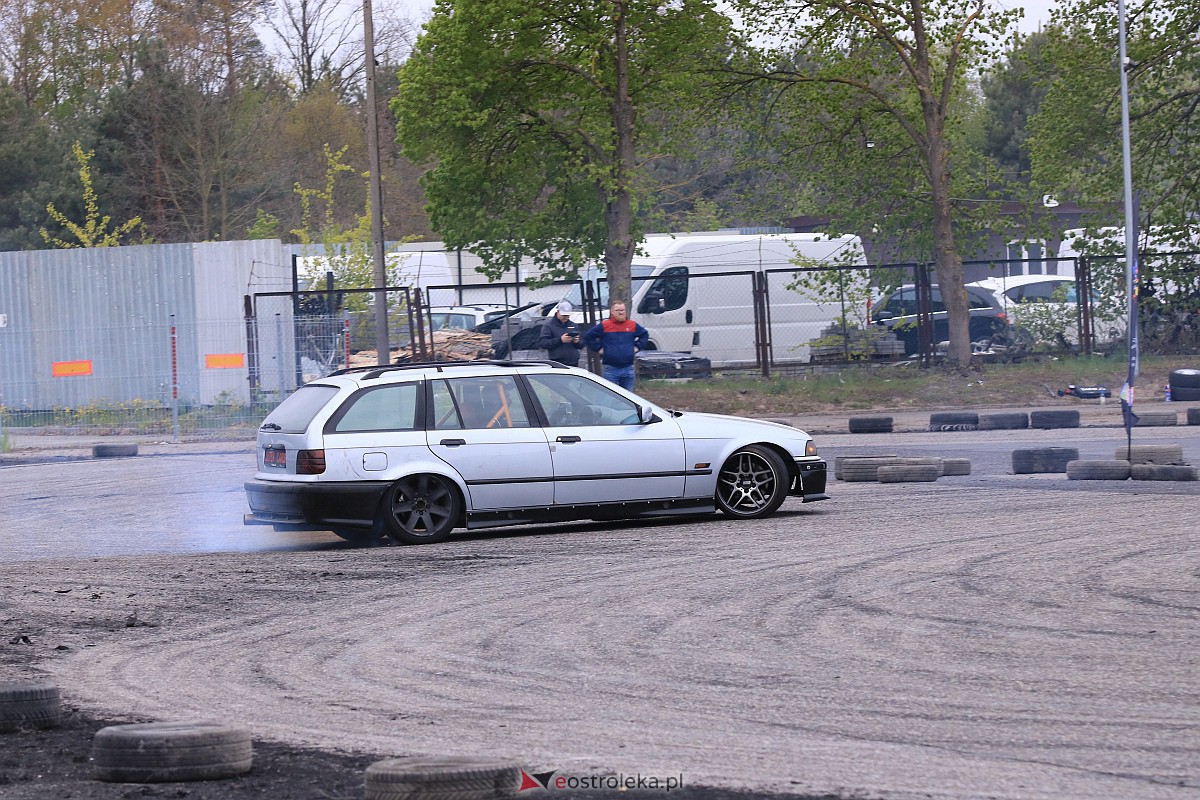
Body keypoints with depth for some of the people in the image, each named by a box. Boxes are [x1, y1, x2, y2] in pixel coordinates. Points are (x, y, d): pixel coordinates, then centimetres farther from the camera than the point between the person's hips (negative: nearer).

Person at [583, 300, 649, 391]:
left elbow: (645, 335, 23)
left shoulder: (633, 325, 6)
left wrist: (637, 347, 10)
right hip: (610, 370, -3)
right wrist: (598, 348, -2)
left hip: (628, 369, 3)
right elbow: (588, 337, 3)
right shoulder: (604, 325, -2)